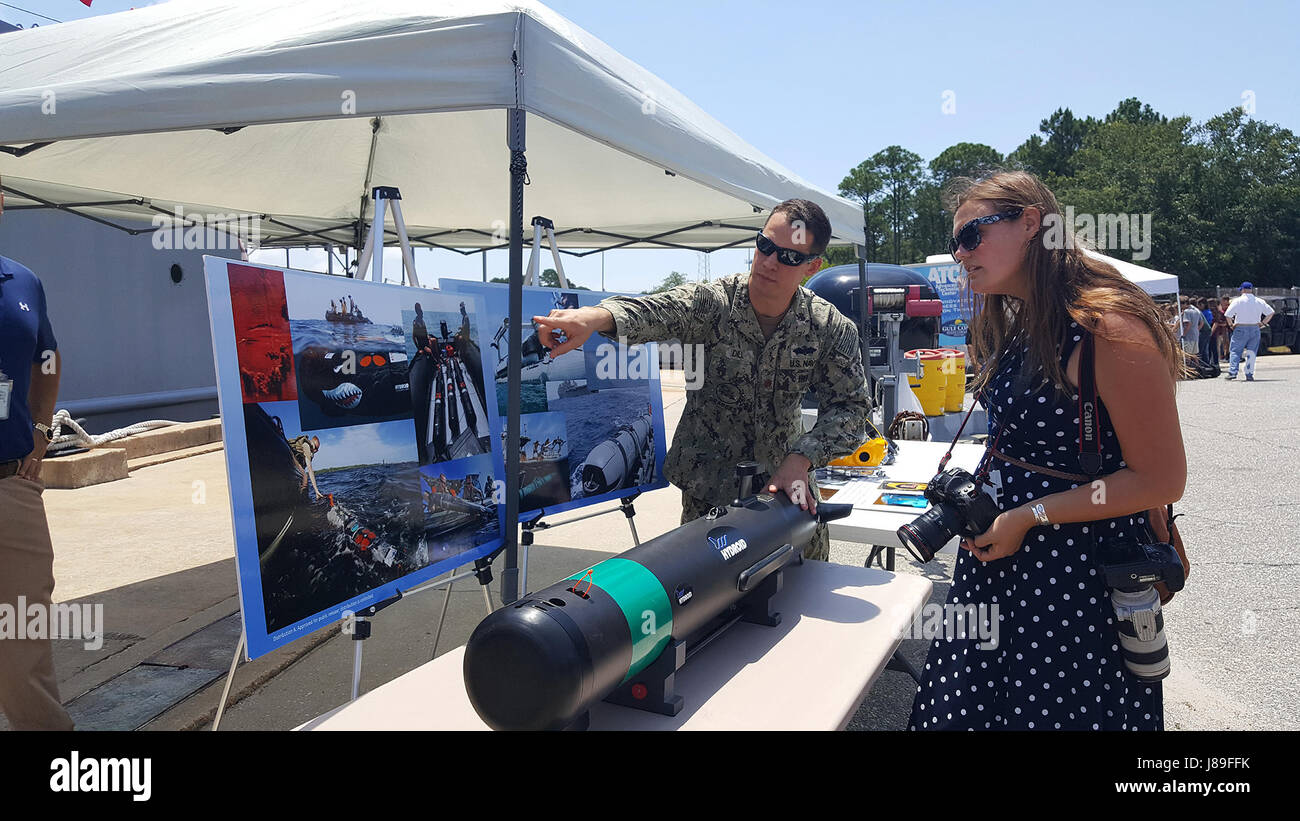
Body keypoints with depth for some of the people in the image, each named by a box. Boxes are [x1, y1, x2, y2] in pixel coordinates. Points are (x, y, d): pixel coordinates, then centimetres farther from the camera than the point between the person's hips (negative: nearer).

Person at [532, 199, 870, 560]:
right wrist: (596, 316, -60)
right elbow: (650, 311, -37)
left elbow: (850, 406, -9)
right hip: (709, 488, -2)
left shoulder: (831, 329, -10)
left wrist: (801, 459, -25)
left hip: (787, 479, 3)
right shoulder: (709, 302, -18)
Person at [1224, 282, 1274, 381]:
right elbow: (1271, 312, 9)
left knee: (1235, 351, 3)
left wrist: (1231, 324, 1)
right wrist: (1263, 323, 13)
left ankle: (1232, 372, -8)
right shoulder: (1259, 301, 6)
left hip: (1240, 329, -3)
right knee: (1252, 353, 6)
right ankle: (1249, 375, 2)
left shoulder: (1237, 301, -6)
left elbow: (1228, 315, -12)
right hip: (1255, 329, 3)